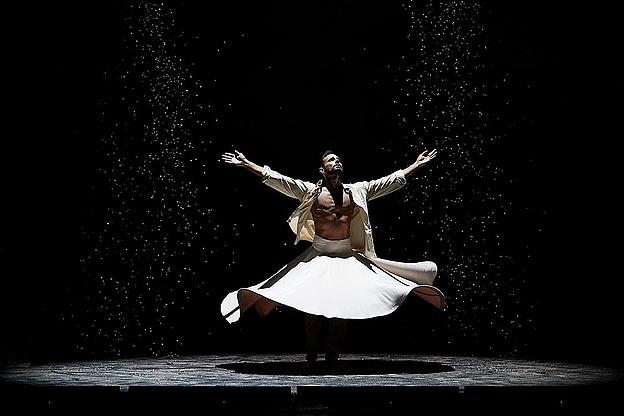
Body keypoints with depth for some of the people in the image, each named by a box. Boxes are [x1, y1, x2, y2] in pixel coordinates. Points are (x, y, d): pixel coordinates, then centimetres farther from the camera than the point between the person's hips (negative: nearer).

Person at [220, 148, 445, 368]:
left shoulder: (357, 191, 7)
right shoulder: (311, 191, -1)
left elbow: (391, 181, 11)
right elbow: (277, 180, -7)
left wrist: (416, 165, 10)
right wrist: (246, 164, -14)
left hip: (347, 257, 2)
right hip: (318, 257, -2)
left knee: (343, 307, 1)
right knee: (313, 306, -4)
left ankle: (333, 357, 12)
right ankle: (311, 357, 7)